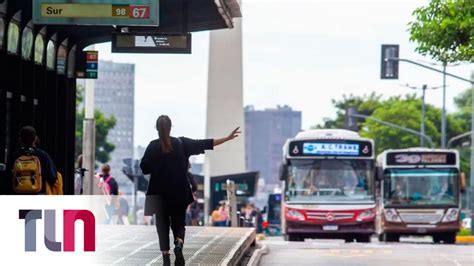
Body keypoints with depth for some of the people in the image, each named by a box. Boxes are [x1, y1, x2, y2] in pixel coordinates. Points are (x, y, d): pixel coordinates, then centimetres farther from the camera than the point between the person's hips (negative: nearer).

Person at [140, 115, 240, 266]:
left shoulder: (153, 146, -7)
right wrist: (228, 138, -4)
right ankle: (179, 243, -19)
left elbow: (144, 168, -7)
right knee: (179, 222, 12)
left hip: (160, 193, -1)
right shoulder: (181, 143, -3)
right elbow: (205, 144, -5)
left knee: (163, 225, 9)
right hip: (179, 193, 1)